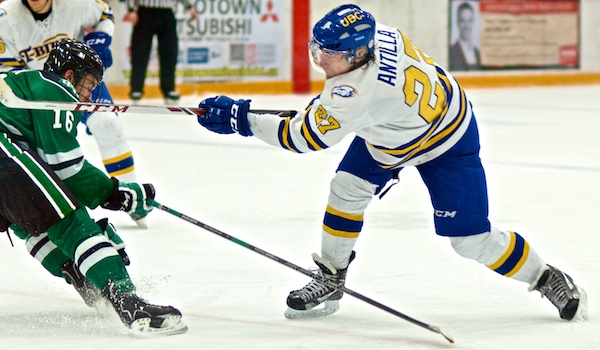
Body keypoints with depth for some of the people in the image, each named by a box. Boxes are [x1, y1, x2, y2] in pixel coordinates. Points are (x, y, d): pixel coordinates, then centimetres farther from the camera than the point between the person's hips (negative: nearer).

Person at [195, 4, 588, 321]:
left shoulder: (359, 93, -42)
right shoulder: (374, 34, -20)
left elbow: (305, 137, -33)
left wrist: (240, 118, -31)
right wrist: (326, 104, 10)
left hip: (446, 142, -9)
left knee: (471, 238, -7)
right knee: (346, 188, -3)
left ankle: (548, 280, 14)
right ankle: (331, 280, 11)